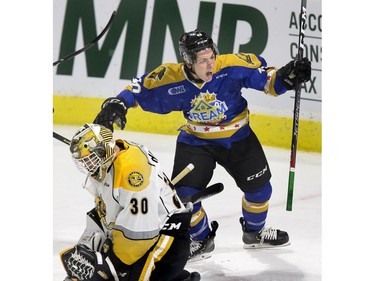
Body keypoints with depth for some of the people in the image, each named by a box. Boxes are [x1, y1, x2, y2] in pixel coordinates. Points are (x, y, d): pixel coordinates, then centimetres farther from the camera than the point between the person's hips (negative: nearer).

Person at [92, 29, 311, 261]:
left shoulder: (232, 66, -26)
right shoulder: (171, 79, -24)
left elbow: (266, 78, -17)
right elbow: (141, 88, -9)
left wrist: (286, 77, -35)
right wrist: (118, 103, -22)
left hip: (237, 136, 1)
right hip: (196, 141, -1)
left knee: (259, 185, 5)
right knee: (184, 192, -11)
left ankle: (254, 232, 35)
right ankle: (202, 239, 18)